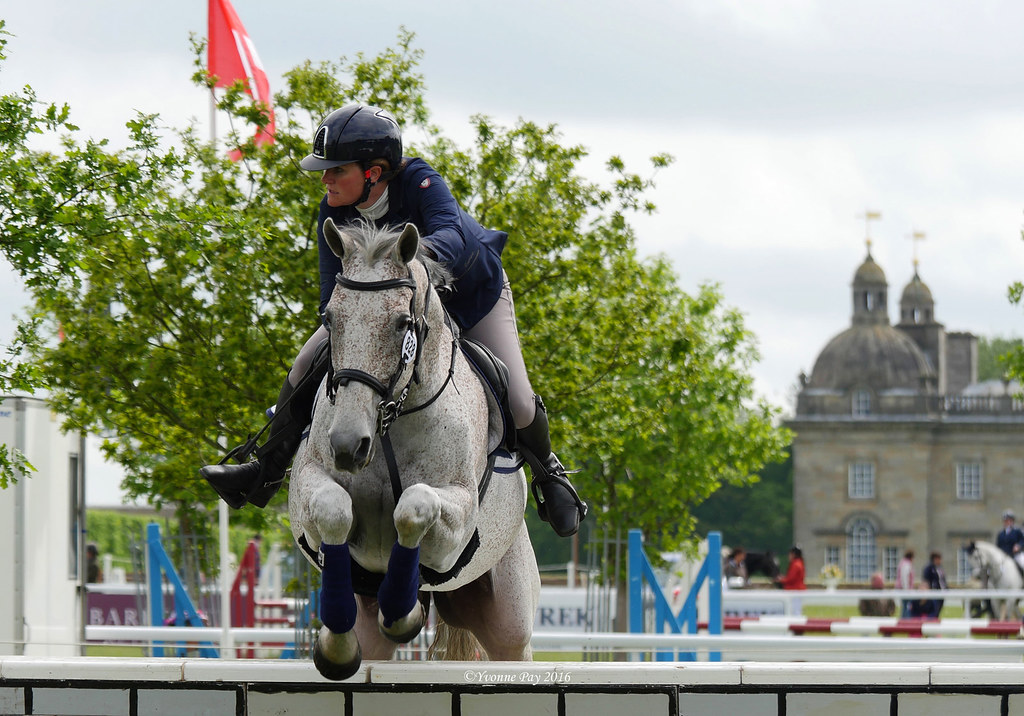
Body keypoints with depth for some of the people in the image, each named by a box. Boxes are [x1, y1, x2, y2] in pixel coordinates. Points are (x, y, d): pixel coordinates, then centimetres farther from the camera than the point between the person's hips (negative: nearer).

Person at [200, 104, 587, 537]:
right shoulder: (334, 214, -25)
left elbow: (451, 234, -57)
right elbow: (332, 294, -24)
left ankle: (548, 473, 22)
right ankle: (266, 473, 8)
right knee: (311, 366, -9)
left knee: (516, 402, -12)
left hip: (471, 293, -4)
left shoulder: (418, 182, -37)